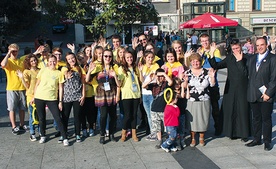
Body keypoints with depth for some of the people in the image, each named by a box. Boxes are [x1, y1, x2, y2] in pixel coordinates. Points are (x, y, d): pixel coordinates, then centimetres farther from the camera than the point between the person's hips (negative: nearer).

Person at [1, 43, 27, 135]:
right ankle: (14, 127, 10)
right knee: (12, 109, 2)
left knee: (22, 108, 9)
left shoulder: (21, 62, 11)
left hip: (22, 88, 4)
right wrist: (8, 54, -18)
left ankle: (21, 125, 21)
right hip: (11, 89, -4)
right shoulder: (8, 61, -2)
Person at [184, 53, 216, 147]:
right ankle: (193, 138, 21)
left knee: (203, 119, 8)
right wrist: (185, 81, -19)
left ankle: (201, 138, 26)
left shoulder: (206, 72, 1)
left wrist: (212, 77, -19)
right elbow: (184, 87, 1)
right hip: (191, 101, 0)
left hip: (204, 101, 0)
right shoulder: (188, 72, 2)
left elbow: (212, 84, -2)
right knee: (192, 119, 5)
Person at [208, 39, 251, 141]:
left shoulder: (246, 58, -6)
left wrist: (240, 60, -18)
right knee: (230, 110, 10)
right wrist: (211, 54, -7)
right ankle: (233, 132, 24)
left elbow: (245, 73, -17)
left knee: (242, 111, 3)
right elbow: (216, 66, 2)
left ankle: (244, 133, 16)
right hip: (230, 89, 4)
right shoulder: (229, 58, 6)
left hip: (242, 89, -4)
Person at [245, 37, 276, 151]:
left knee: (266, 119, 6)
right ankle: (256, 139, 24)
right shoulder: (251, 59, 13)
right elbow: (247, 74, 8)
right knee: (256, 118, 13)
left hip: (266, 95, -4)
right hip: (253, 95, 4)